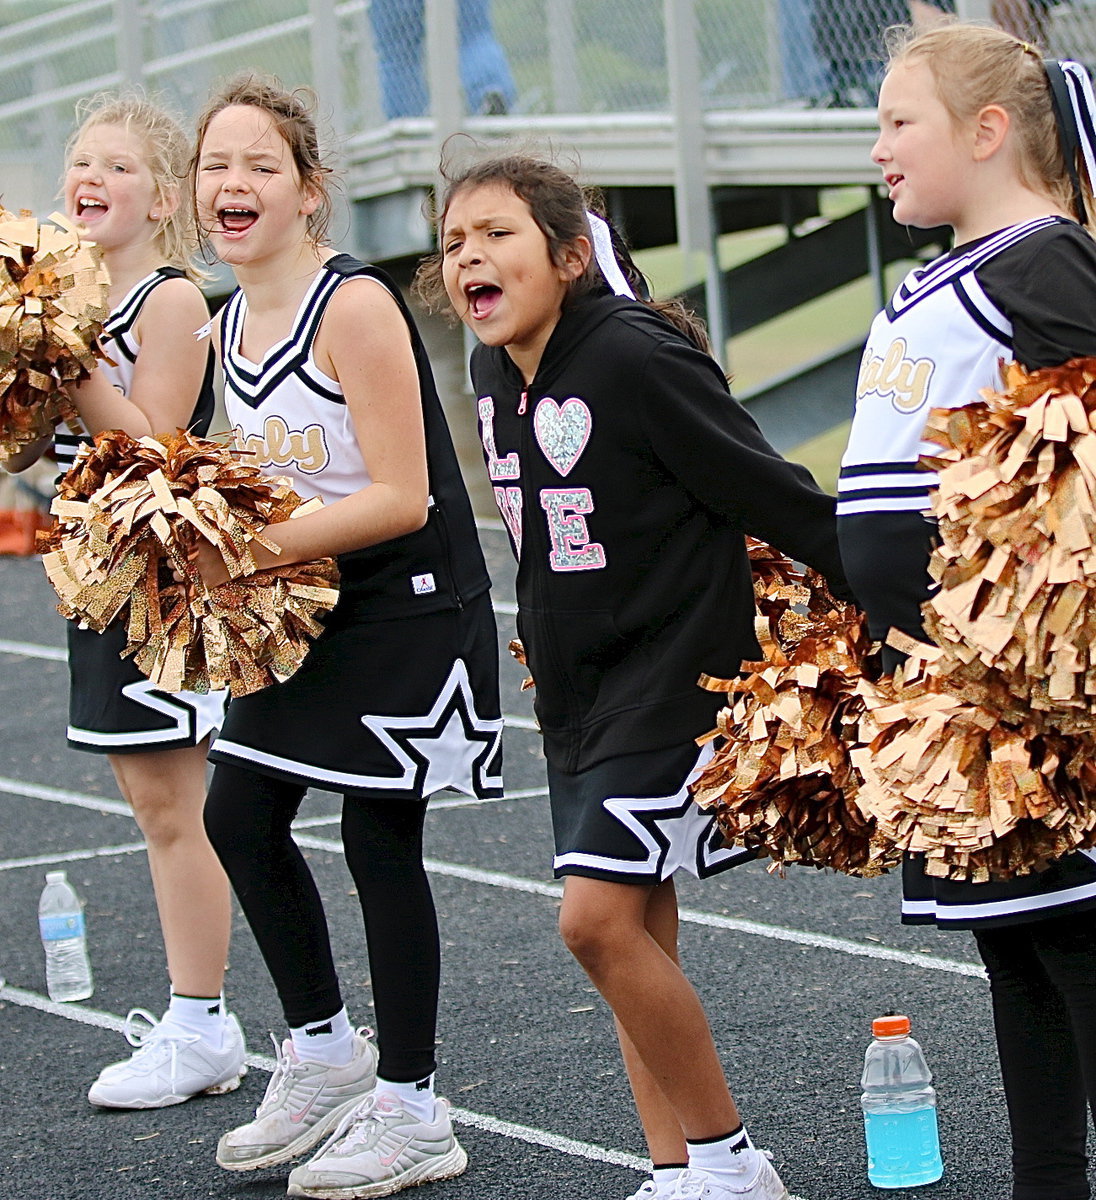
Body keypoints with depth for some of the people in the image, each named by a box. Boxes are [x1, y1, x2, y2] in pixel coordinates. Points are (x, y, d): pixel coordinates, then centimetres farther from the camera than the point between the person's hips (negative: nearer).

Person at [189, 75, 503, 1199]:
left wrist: (256, 548, -26)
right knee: (238, 817, 8)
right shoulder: (230, 326, 7)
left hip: (410, 602, -8)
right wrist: (210, 536, -1)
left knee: (379, 838, -3)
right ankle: (324, 1051, 27)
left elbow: (400, 498, -22)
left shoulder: (355, 305, -19)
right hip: (310, 605, 8)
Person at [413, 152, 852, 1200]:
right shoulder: (494, 377, 5)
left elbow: (774, 494, -17)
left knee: (597, 917, -15)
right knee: (635, 930, 9)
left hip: (672, 673, -8)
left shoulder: (636, 360, -19)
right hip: (575, 684, 8)